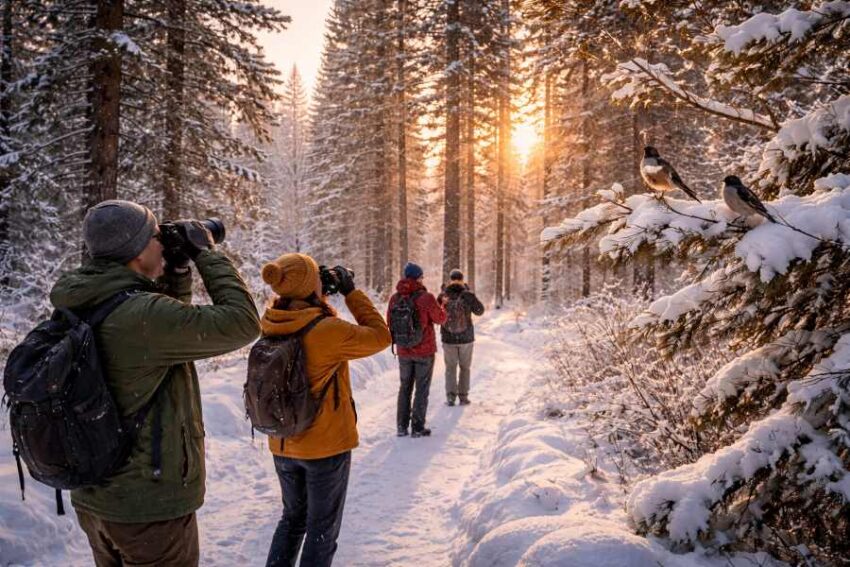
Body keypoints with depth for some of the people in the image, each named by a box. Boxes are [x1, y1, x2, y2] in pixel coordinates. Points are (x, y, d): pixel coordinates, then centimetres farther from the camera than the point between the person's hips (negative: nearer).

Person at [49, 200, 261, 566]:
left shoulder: (81, 311, 2)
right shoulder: (142, 313, -25)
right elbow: (241, 323, -21)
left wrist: (177, 272, 5)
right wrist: (206, 254, -11)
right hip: (151, 505, -8)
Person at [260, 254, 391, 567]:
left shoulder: (269, 326, -8)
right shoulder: (328, 330, -25)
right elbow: (380, 336, -11)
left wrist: (320, 299, 5)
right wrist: (351, 292, -6)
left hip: (283, 446, 6)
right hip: (327, 446, -5)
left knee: (293, 517, 27)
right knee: (322, 529, 14)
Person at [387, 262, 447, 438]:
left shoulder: (395, 298, -5)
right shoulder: (426, 298, -18)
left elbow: (390, 321, 4)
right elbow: (440, 318, -6)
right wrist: (441, 305, 14)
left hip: (404, 351, 4)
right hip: (425, 350, -4)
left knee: (405, 387, 17)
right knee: (422, 388, 7)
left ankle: (402, 426, 18)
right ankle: (418, 428, 10)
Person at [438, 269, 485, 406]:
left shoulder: (443, 295, -6)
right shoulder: (468, 295, -11)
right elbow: (480, 311, 4)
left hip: (448, 338, 1)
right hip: (466, 337, -1)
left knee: (450, 367, 15)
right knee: (465, 367, 17)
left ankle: (450, 397, 4)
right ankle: (463, 396, 15)